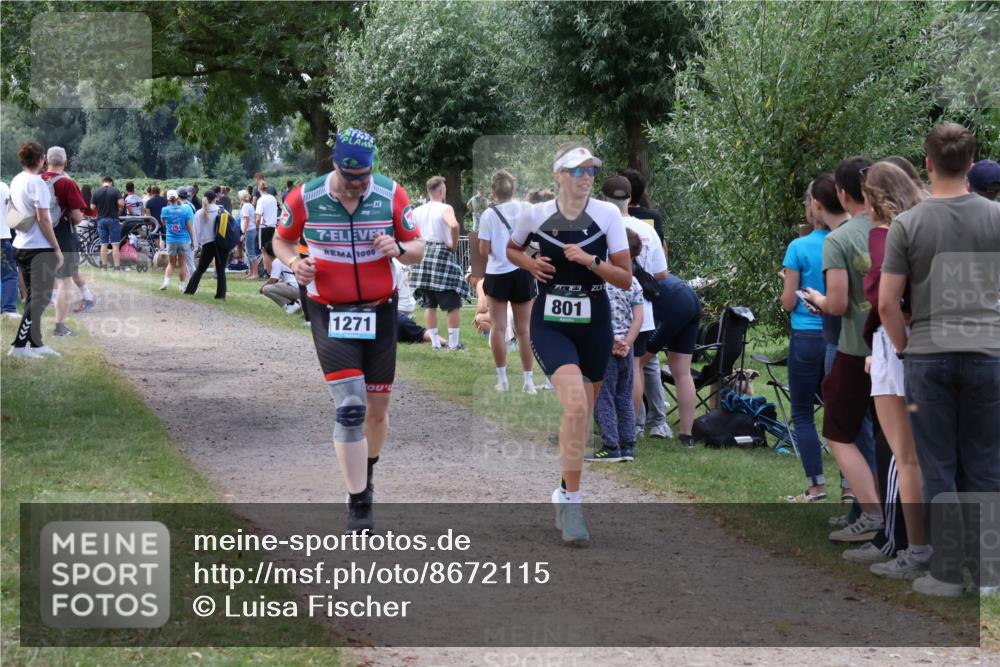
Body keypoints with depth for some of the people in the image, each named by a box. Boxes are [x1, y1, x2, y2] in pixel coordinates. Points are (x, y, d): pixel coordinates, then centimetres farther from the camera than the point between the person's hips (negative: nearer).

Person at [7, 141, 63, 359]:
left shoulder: (15, 181, 10)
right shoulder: (37, 183, -15)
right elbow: (43, 219, -18)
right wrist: (57, 249, -13)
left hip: (20, 246, 9)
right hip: (40, 248, -9)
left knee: (32, 297, 15)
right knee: (40, 298, -5)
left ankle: (36, 344, 19)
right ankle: (19, 346, -9)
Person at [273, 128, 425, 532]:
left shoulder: (391, 195, -7)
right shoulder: (304, 198, -9)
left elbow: (417, 248, 1)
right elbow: (282, 240, 7)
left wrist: (399, 249, -21)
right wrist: (295, 263, -14)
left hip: (379, 312, 2)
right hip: (329, 314, -2)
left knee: (377, 408, 9)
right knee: (350, 407, -15)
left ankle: (367, 475, 38)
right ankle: (359, 505, -8)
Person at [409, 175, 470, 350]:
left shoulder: (417, 211, 7)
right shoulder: (445, 209, -9)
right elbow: (454, 226, -29)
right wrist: (454, 245, -13)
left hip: (423, 255, 5)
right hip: (442, 255, -5)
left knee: (429, 304, 11)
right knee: (452, 304, 3)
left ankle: (435, 342, 12)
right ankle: (453, 342, 3)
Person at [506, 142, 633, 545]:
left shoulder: (607, 215, -4)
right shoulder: (535, 215, -4)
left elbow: (626, 279, -4)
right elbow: (511, 249, 18)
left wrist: (591, 260, -19)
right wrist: (529, 264, -3)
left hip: (594, 324, 2)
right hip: (550, 323, -2)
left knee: (581, 414, 12)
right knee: (576, 404, -23)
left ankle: (566, 494, 33)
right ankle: (571, 501, -16)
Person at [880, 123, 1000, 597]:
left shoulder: (907, 224, -4)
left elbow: (887, 303, -5)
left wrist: (905, 349, 8)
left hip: (927, 356, -1)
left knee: (938, 468, 5)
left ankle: (947, 574, 7)